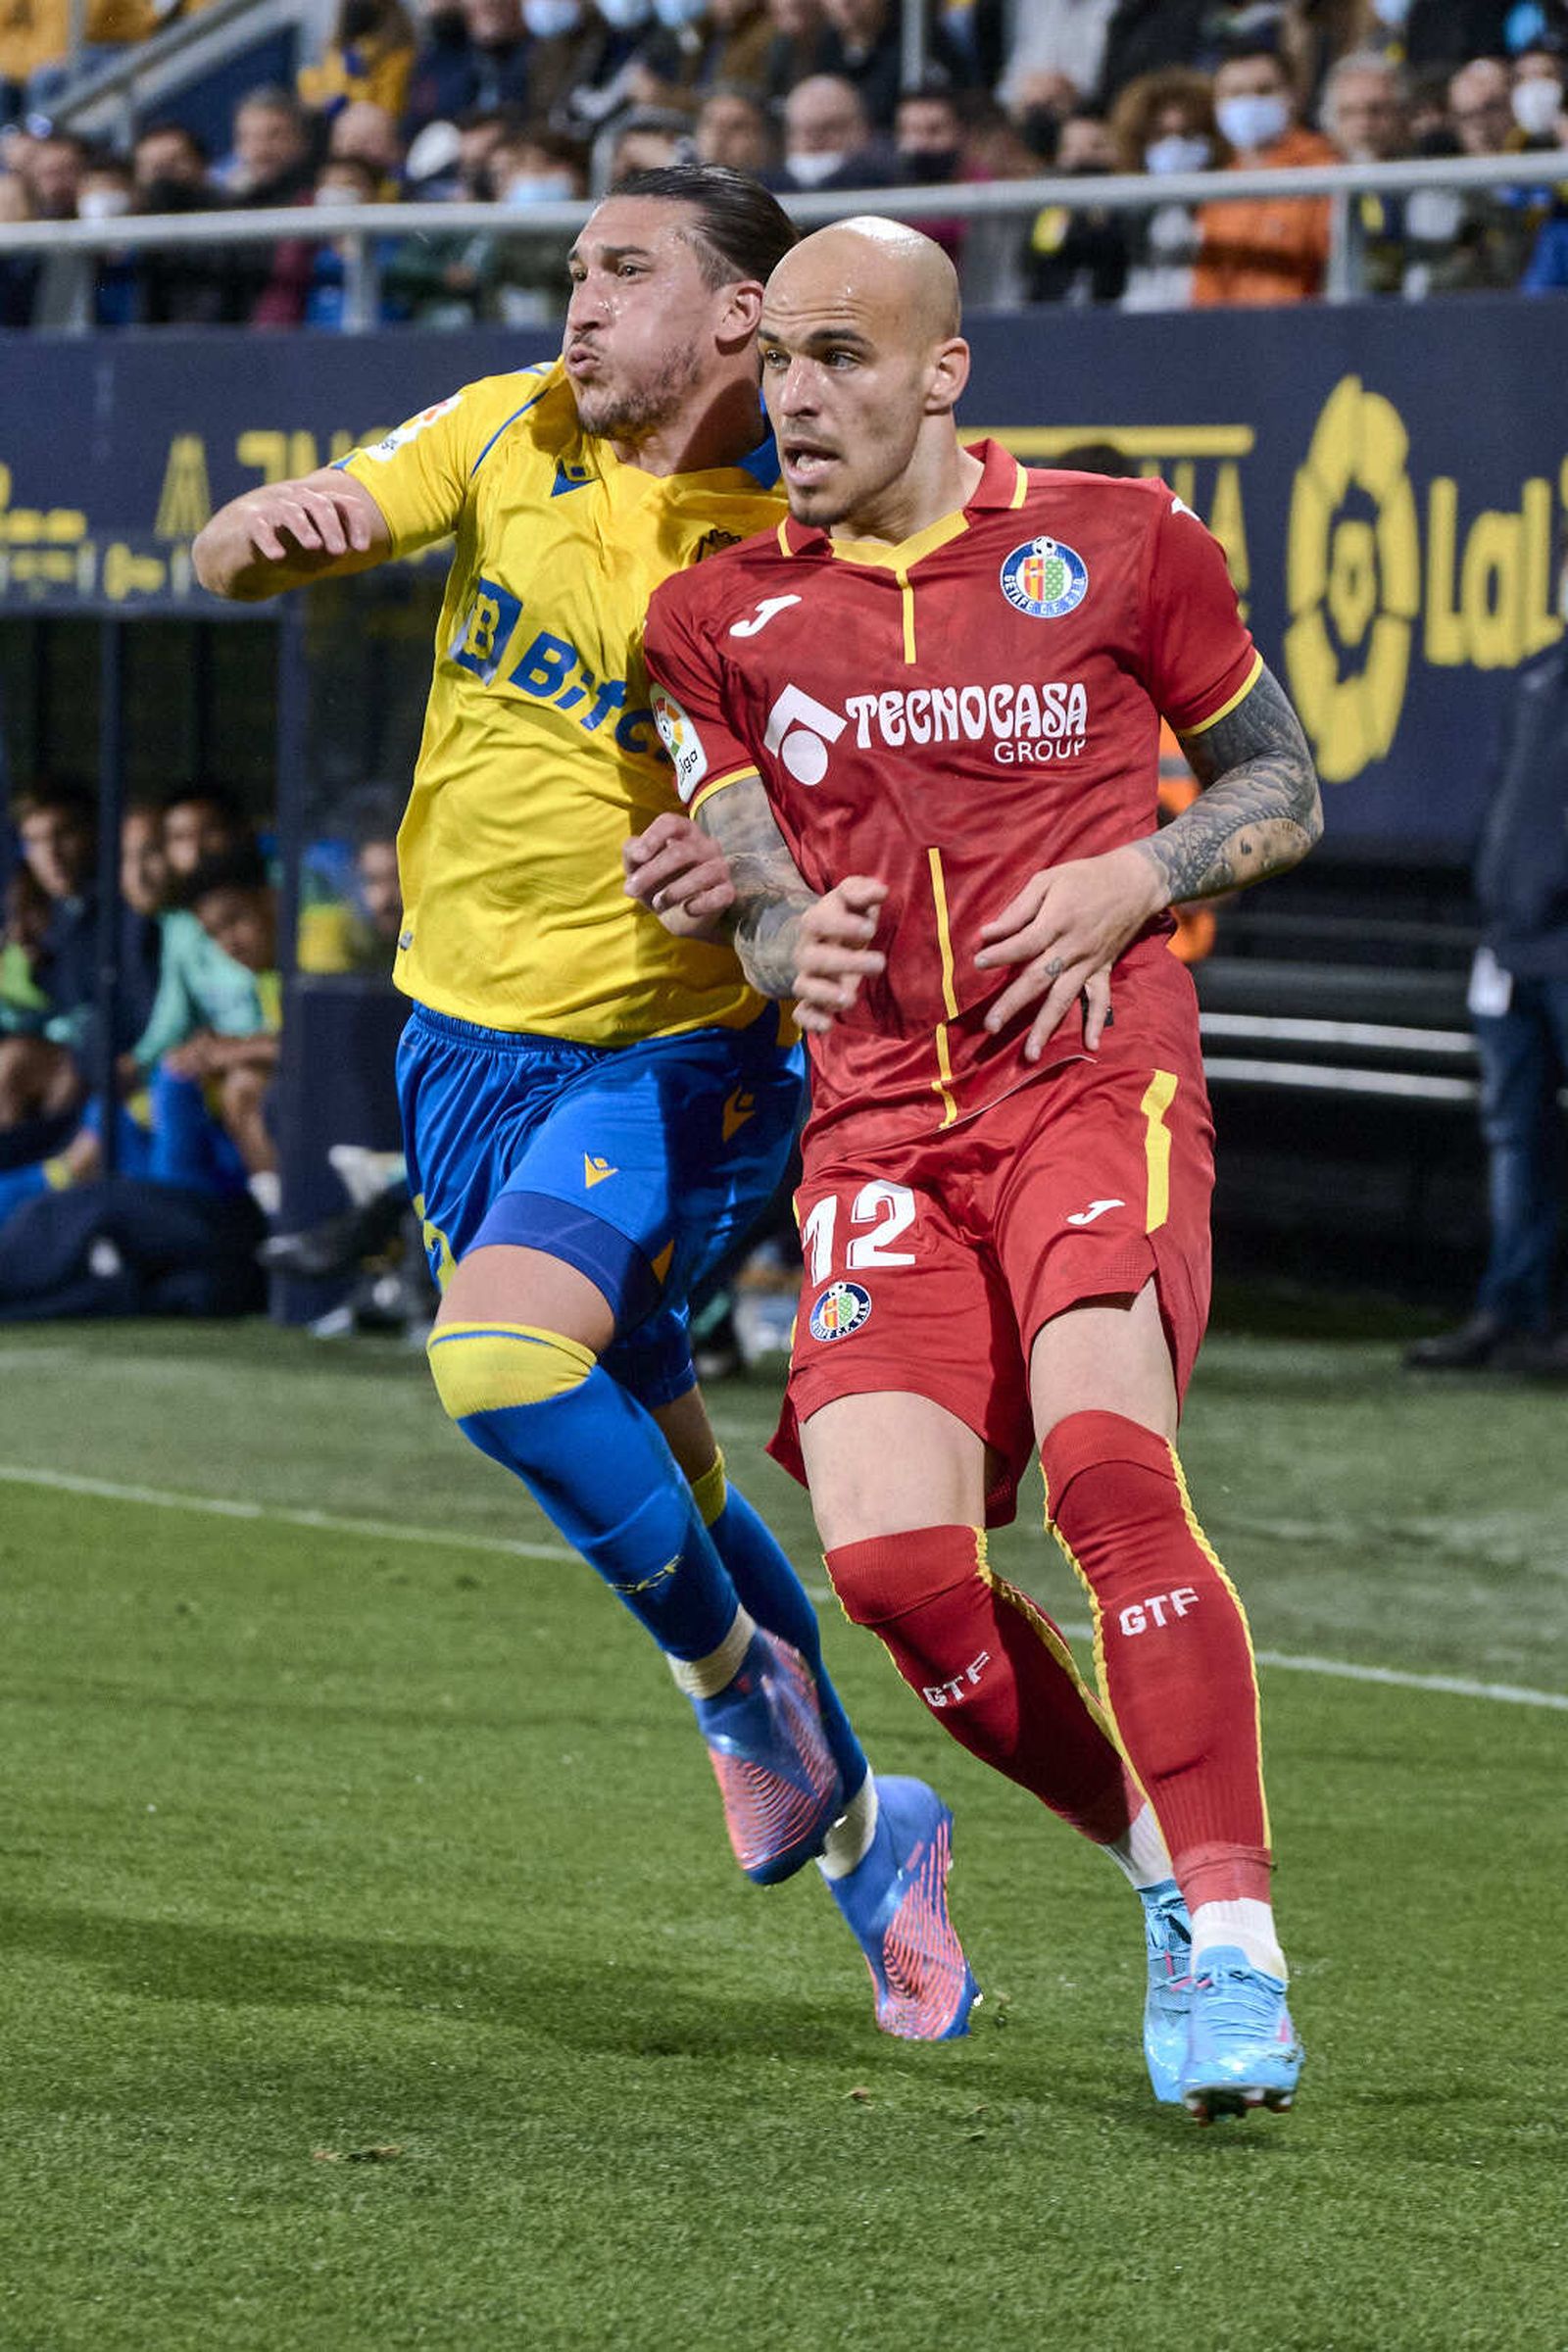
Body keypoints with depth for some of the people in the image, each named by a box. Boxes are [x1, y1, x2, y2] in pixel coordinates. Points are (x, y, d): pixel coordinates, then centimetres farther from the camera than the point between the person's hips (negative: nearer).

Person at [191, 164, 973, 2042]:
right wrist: (275, 528, -26)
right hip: (469, 1041, 5)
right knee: (647, 1477, 13)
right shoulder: (508, 437, -1)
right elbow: (224, 559, -2)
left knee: (504, 1358, -28)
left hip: (672, 1056, -5)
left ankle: (737, 1678, -2)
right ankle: (856, 1823, 32)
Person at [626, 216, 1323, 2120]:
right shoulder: (720, 619, 11)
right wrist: (786, 942, -13)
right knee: (890, 1559, -15)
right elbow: (765, 905, 10)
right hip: (880, 1122, 3)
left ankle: (1234, 1954, -24)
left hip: (1097, 1078, -3)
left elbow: (1284, 788, 12)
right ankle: (1168, 1857, 9)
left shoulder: (1119, 543, 3)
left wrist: (1138, 875, -6)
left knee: (1103, 1461, -28)